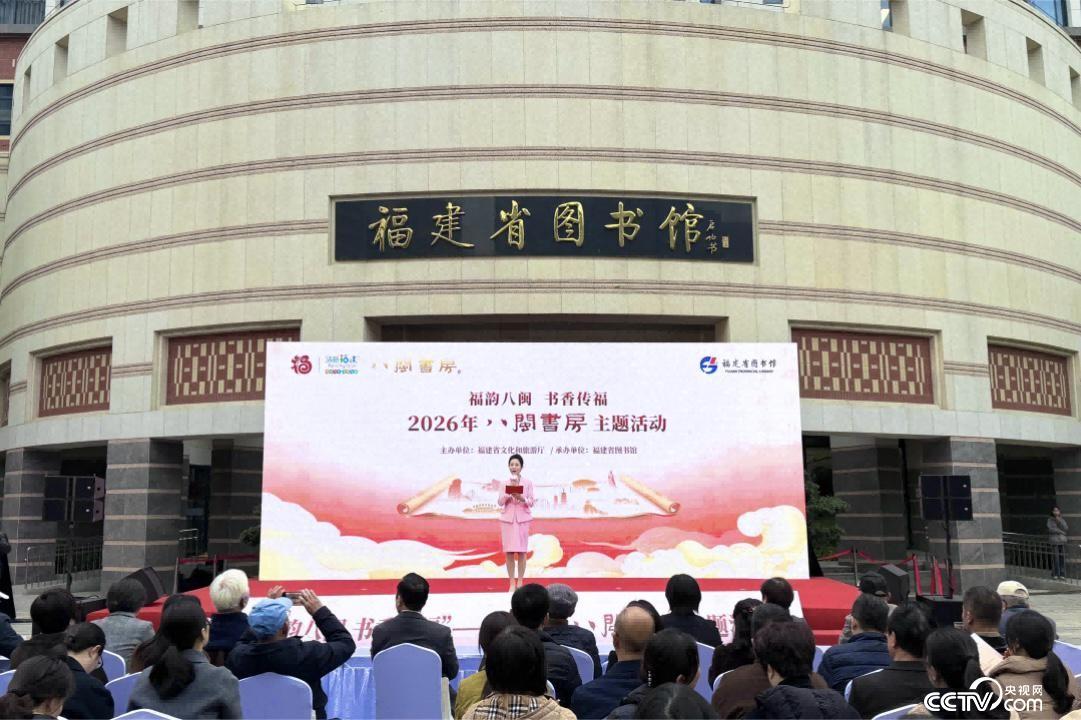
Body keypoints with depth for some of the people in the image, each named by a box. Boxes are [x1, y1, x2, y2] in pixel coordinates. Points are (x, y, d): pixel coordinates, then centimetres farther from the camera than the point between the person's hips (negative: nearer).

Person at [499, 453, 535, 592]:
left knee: (522, 551, -1)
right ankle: (512, 583, 7)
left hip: (522, 519, -1)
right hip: (507, 519, 1)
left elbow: (531, 502, 0)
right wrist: (509, 491, -14)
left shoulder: (528, 483, 2)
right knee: (509, 552, 0)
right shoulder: (505, 483, 6)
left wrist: (521, 498, -19)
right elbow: (500, 502, 0)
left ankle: (520, 583, 6)